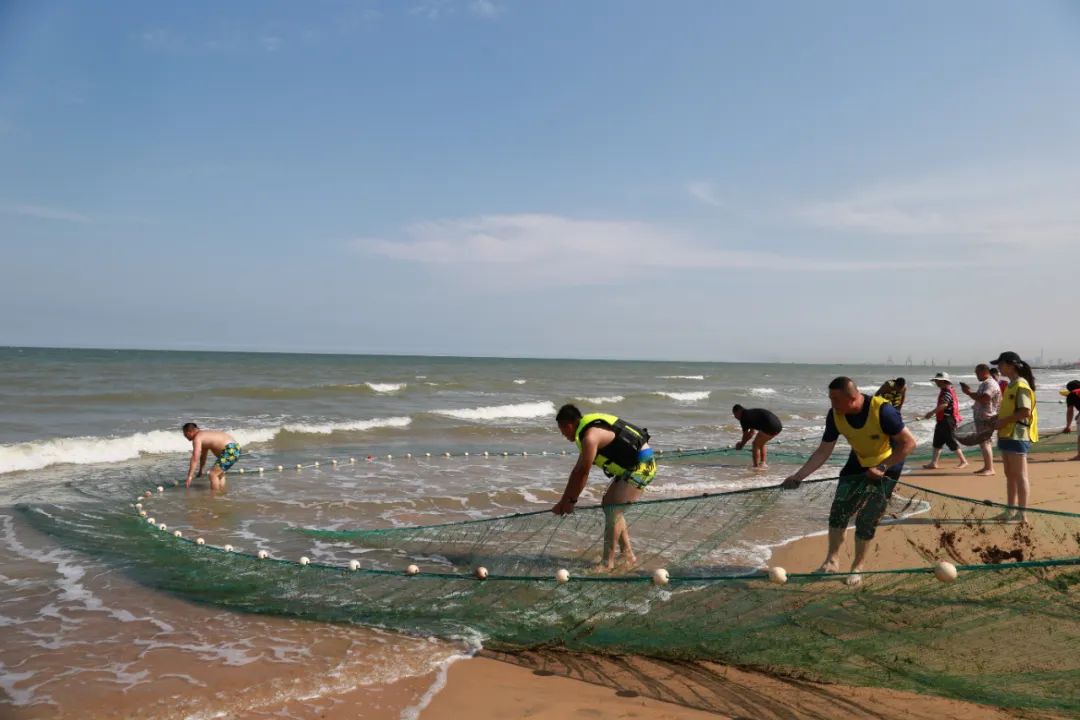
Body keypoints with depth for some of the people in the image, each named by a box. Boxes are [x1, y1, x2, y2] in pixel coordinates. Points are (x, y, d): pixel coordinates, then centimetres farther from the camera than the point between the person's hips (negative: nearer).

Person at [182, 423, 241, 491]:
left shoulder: (197, 438, -6)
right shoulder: (204, 435, 23)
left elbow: (195, 459, -12)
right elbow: (203, 456, 34)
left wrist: (189, 477, -10)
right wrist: (200, 471, 42)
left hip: (230, 450, -10)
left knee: (213, 474, -8)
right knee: (219, 473, 26)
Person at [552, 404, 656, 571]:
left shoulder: (590, 437, -21)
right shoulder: (588, 431, 11)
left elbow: (583, 473, -15)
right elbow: (577, 470, 14)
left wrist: (571, 501, -3)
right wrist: (564, 501, 15)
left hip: (641, 465, -10)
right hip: (633, 465, 10)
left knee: (612, 509, -12)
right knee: (609, 503, 14)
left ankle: (607, 563, -6)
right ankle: (628, 555, 20)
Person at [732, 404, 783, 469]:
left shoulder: (744, 417, -1)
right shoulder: (751, 413, 26)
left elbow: (746, 435, 7)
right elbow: (752, 432, 33)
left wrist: (741, 445, 23)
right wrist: (743, 442, 33)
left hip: (770, 427, -9)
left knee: (756, 444, 2)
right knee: (760, 444, 24)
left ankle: (756, 466, 2)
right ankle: (762, 463, 23)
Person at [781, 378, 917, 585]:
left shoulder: (882, 410, -34)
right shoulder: (835, 416, -19)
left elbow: (910, 443, -26)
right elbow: (823, 452, -10)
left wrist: (882, 467, -29)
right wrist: (798, 476, -17)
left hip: (887, 465, -4)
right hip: (859, 463, 4)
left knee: (866, 520, -5)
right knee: (838, 510, -2)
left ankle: (858, 566, 16)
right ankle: (832, 560, 16)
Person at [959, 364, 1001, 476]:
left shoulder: (990, 384, -17)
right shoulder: (984, 383, 17)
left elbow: (984, 399, -29)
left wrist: (969, 393, -23)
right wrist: (969, 390, 11)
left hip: (987, 418, -11)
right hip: (981, 417, 11)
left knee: (984, 442, -11)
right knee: (984, 442, 16)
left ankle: (990, 469, -10)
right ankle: (987, 467, 24)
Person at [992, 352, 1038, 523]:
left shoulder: (1021, 385, -14)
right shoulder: (1011, 385, 16)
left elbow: (1025, 412, -21)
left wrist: (1003, 421, -18)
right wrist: (996, 419, 9)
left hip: (1018, 436, -10)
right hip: (1007, 435, 10)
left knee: (1019, 475, -5)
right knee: (1010, 475, 14)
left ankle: (1022, 514, 0)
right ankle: (1011, 511, 22)